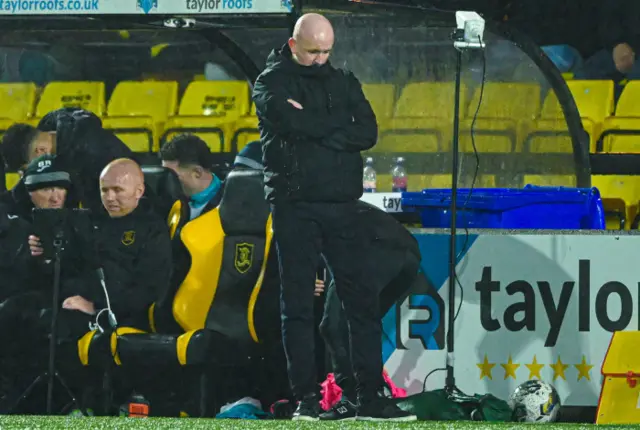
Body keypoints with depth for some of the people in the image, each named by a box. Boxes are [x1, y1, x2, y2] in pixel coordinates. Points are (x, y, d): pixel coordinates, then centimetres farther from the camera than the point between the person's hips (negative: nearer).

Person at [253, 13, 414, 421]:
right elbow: (288, 120, -17)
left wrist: (313, 130, -10)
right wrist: (337, 128, -7)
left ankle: (370, 398, 4)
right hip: (295, 207, -4)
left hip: (340, 205, 4)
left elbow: (368, 133, -1)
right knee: (298, 304, -2)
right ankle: (307, 399, 1)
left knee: (362, 301, 1)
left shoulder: (344, 82, 14)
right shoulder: (272, 82, 3)